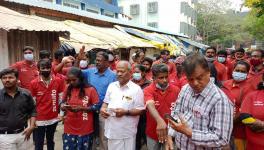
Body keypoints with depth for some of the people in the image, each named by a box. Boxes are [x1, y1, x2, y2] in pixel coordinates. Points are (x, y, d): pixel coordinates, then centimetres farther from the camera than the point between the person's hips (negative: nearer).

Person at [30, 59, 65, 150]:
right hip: (39, 119, -1)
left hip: (54, 118, 1)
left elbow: (61, 99, 0)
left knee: (50, 140, 20)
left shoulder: (59, 81, -5)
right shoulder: (33, 83, -7)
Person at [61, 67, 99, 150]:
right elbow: (63, 103, 13)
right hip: (69, 129, 4)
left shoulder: (90, 90, -8)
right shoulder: (68, 89, 5)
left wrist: (81, 108, -20)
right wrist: (63, 106, -11)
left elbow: (96, 107, -8)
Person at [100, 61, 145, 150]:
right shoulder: (111, 86, 7)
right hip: (111, 130, 5)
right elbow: (106, 102, 16)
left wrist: (126, 112, -23)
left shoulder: (136, 89, -10)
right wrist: (103, 109, -5)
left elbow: (140, 110, -10)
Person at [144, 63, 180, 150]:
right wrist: (160, 121, -51)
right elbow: (150, 105, -34)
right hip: (152, 133, -1)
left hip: (170, 132, 1)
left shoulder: (176, 90, -7)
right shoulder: (148, 90, -15)